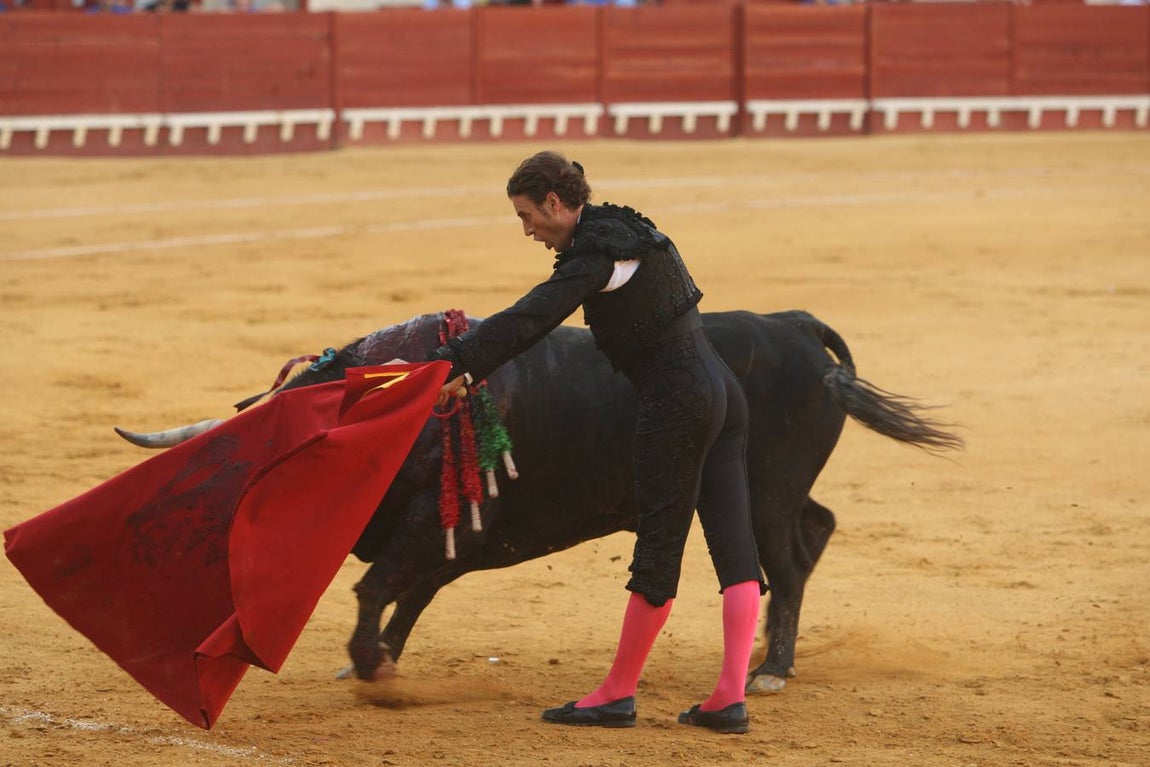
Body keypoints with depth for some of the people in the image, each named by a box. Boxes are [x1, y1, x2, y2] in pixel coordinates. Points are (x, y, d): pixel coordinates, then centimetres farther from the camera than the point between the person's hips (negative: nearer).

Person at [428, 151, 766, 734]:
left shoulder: (595, 256, -12)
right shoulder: (630, 231, 18)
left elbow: (526, 321, -23)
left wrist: (448, 369, -26)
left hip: (677, 403, -9)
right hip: (722, 390, 10)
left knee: (658, 554, -1)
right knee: (735, 549, 3)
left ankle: (617, 695, 8)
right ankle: (730, 697, 2)